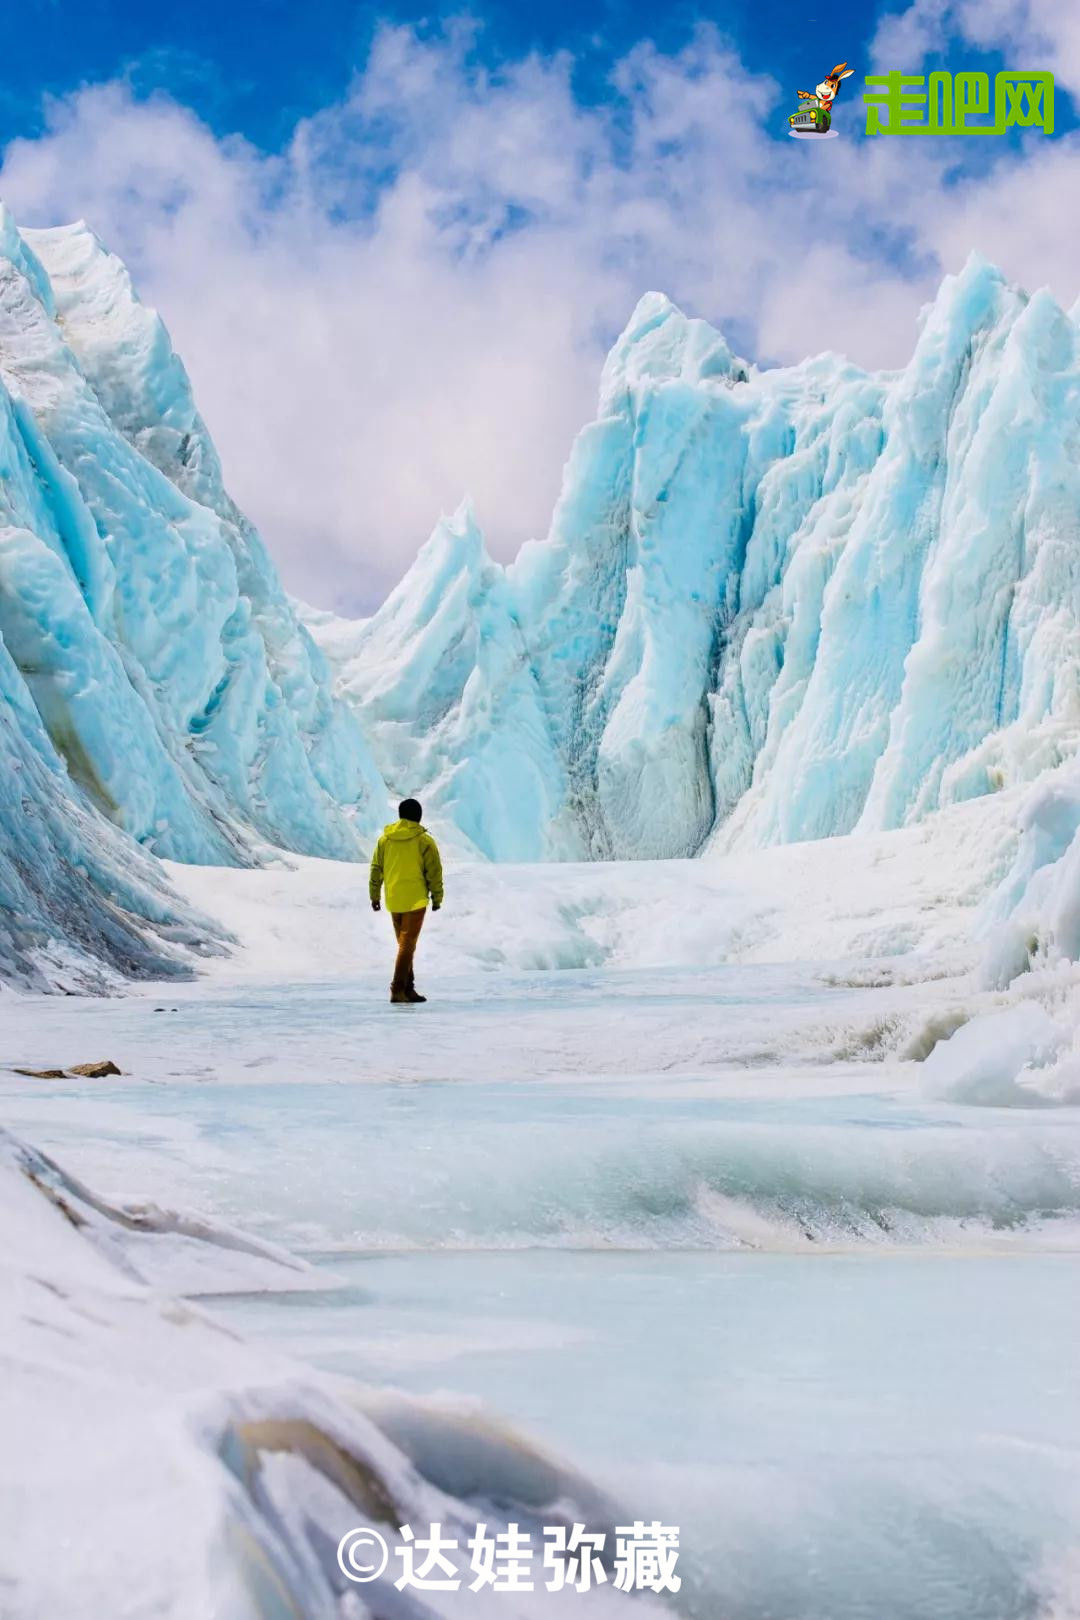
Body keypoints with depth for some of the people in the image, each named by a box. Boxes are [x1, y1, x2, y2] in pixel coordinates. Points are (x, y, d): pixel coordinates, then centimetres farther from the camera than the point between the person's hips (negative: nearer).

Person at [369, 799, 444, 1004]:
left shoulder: (384, 839, 5)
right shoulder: (424, 841, -8)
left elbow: (376, 869, 9)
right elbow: (434, 872, -6)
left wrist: (375, 896, 18)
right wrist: (437, 898, 5)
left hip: (393, 901, 5)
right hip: (415, 900, -5)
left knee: (404, 943, 17)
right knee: (407, 944, -4)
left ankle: (407, 989, 19)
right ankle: (398, 989, -12)